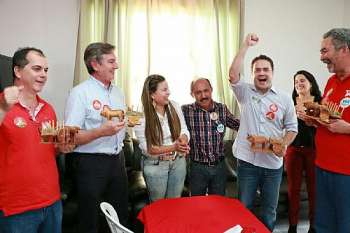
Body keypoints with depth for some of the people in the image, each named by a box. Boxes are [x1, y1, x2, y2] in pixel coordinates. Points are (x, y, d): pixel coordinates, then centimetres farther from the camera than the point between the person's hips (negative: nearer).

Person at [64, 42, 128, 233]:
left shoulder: (117, 92, 10)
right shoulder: (80, 93, -12)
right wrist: (101, 132, -27)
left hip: (118, 159, 7)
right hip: (91, 162, -6)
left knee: (121, 218, 17)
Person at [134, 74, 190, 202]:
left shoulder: (175, 106, -5)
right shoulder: (141, 116, -18)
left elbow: (184, 130, -1)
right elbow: (148, 148, -18)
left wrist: (183, 140, -24)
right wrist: (173, 147, -28)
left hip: (178, 161, 4)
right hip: (155, 165, -3)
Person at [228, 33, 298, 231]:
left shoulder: (285, 99, 2)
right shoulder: (245, 92, 0)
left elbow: (292, 127, 5)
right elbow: (233, 74, -18)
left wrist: (284, 144, -15)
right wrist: (246, 46, -19)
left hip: (273, 163, 1)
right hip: (247, 161, -1)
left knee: (270, 210, 16)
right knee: (243, 208, 13)